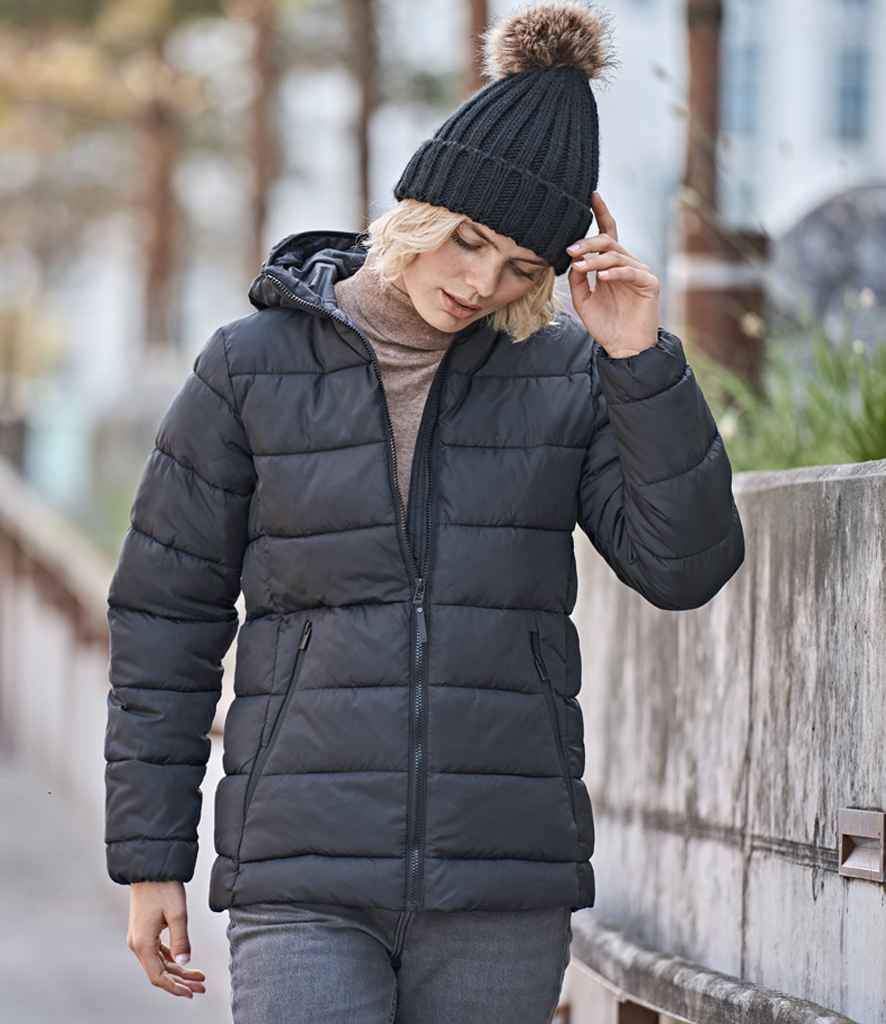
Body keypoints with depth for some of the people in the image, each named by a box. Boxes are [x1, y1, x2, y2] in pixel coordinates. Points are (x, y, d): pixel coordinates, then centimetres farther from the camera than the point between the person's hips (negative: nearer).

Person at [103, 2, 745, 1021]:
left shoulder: (565, 371, 4)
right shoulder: (254, 365, -2)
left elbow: (683, 564, -6)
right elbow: (164, 616, 3)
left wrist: (640, 356, -15)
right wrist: (150, 862, 2)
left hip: (503, 881, 2)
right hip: (308, 879, -2)